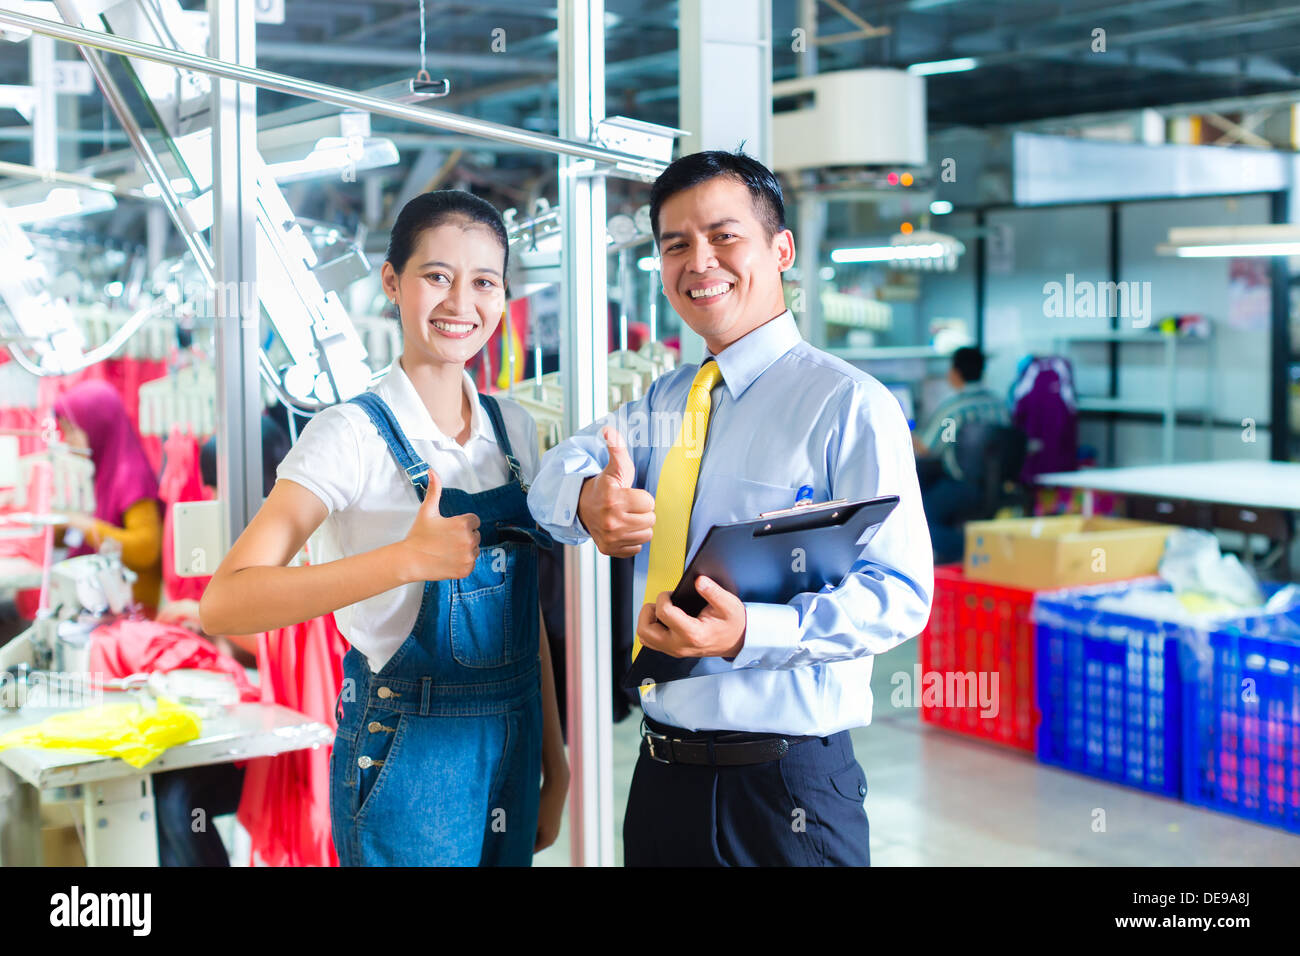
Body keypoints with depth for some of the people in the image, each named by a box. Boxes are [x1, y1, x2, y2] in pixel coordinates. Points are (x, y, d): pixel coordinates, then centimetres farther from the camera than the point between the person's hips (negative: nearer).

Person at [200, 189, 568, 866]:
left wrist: (555, 763, 12)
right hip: (406, 754, -6)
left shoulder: (513, 430, 5)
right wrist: (408, 559, -34)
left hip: (510, 750, 6)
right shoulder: (353, 436, -14)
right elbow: (223, 605, -26)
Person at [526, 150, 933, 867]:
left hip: (787, 783, -5)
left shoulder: (848, 402, -10)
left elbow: (899, 593, -16)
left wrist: (748, 633, -30)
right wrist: (588, 498, -23)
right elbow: (559, 467, 1)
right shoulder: (663, 402, 12)